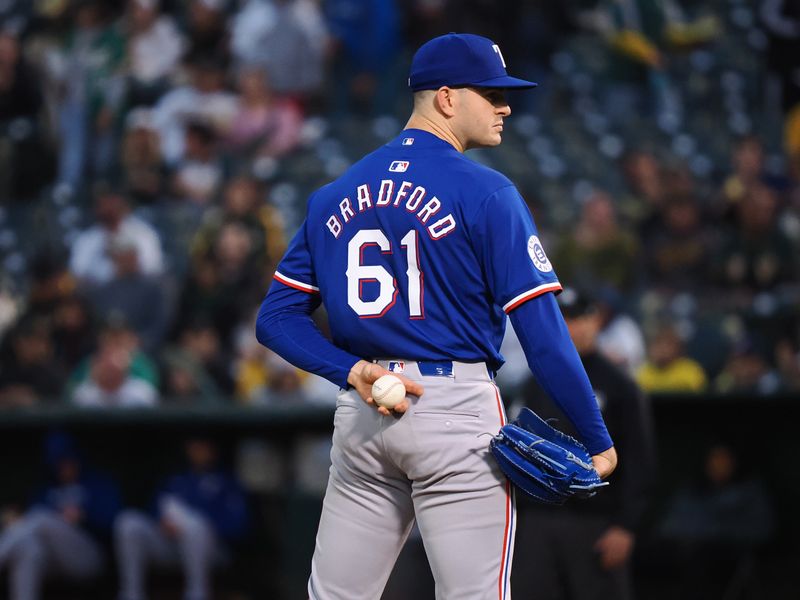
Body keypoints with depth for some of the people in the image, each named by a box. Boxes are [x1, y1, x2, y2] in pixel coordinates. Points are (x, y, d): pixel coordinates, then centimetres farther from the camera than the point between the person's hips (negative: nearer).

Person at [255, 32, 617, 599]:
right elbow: (543, 330, -11)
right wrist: (597, 439, -5)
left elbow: (276, 319, 9)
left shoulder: (334, 197, 12)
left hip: (360, 417, 6)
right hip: (457, 410, -6)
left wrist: (351, 371, -2)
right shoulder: (484, 193, -7)